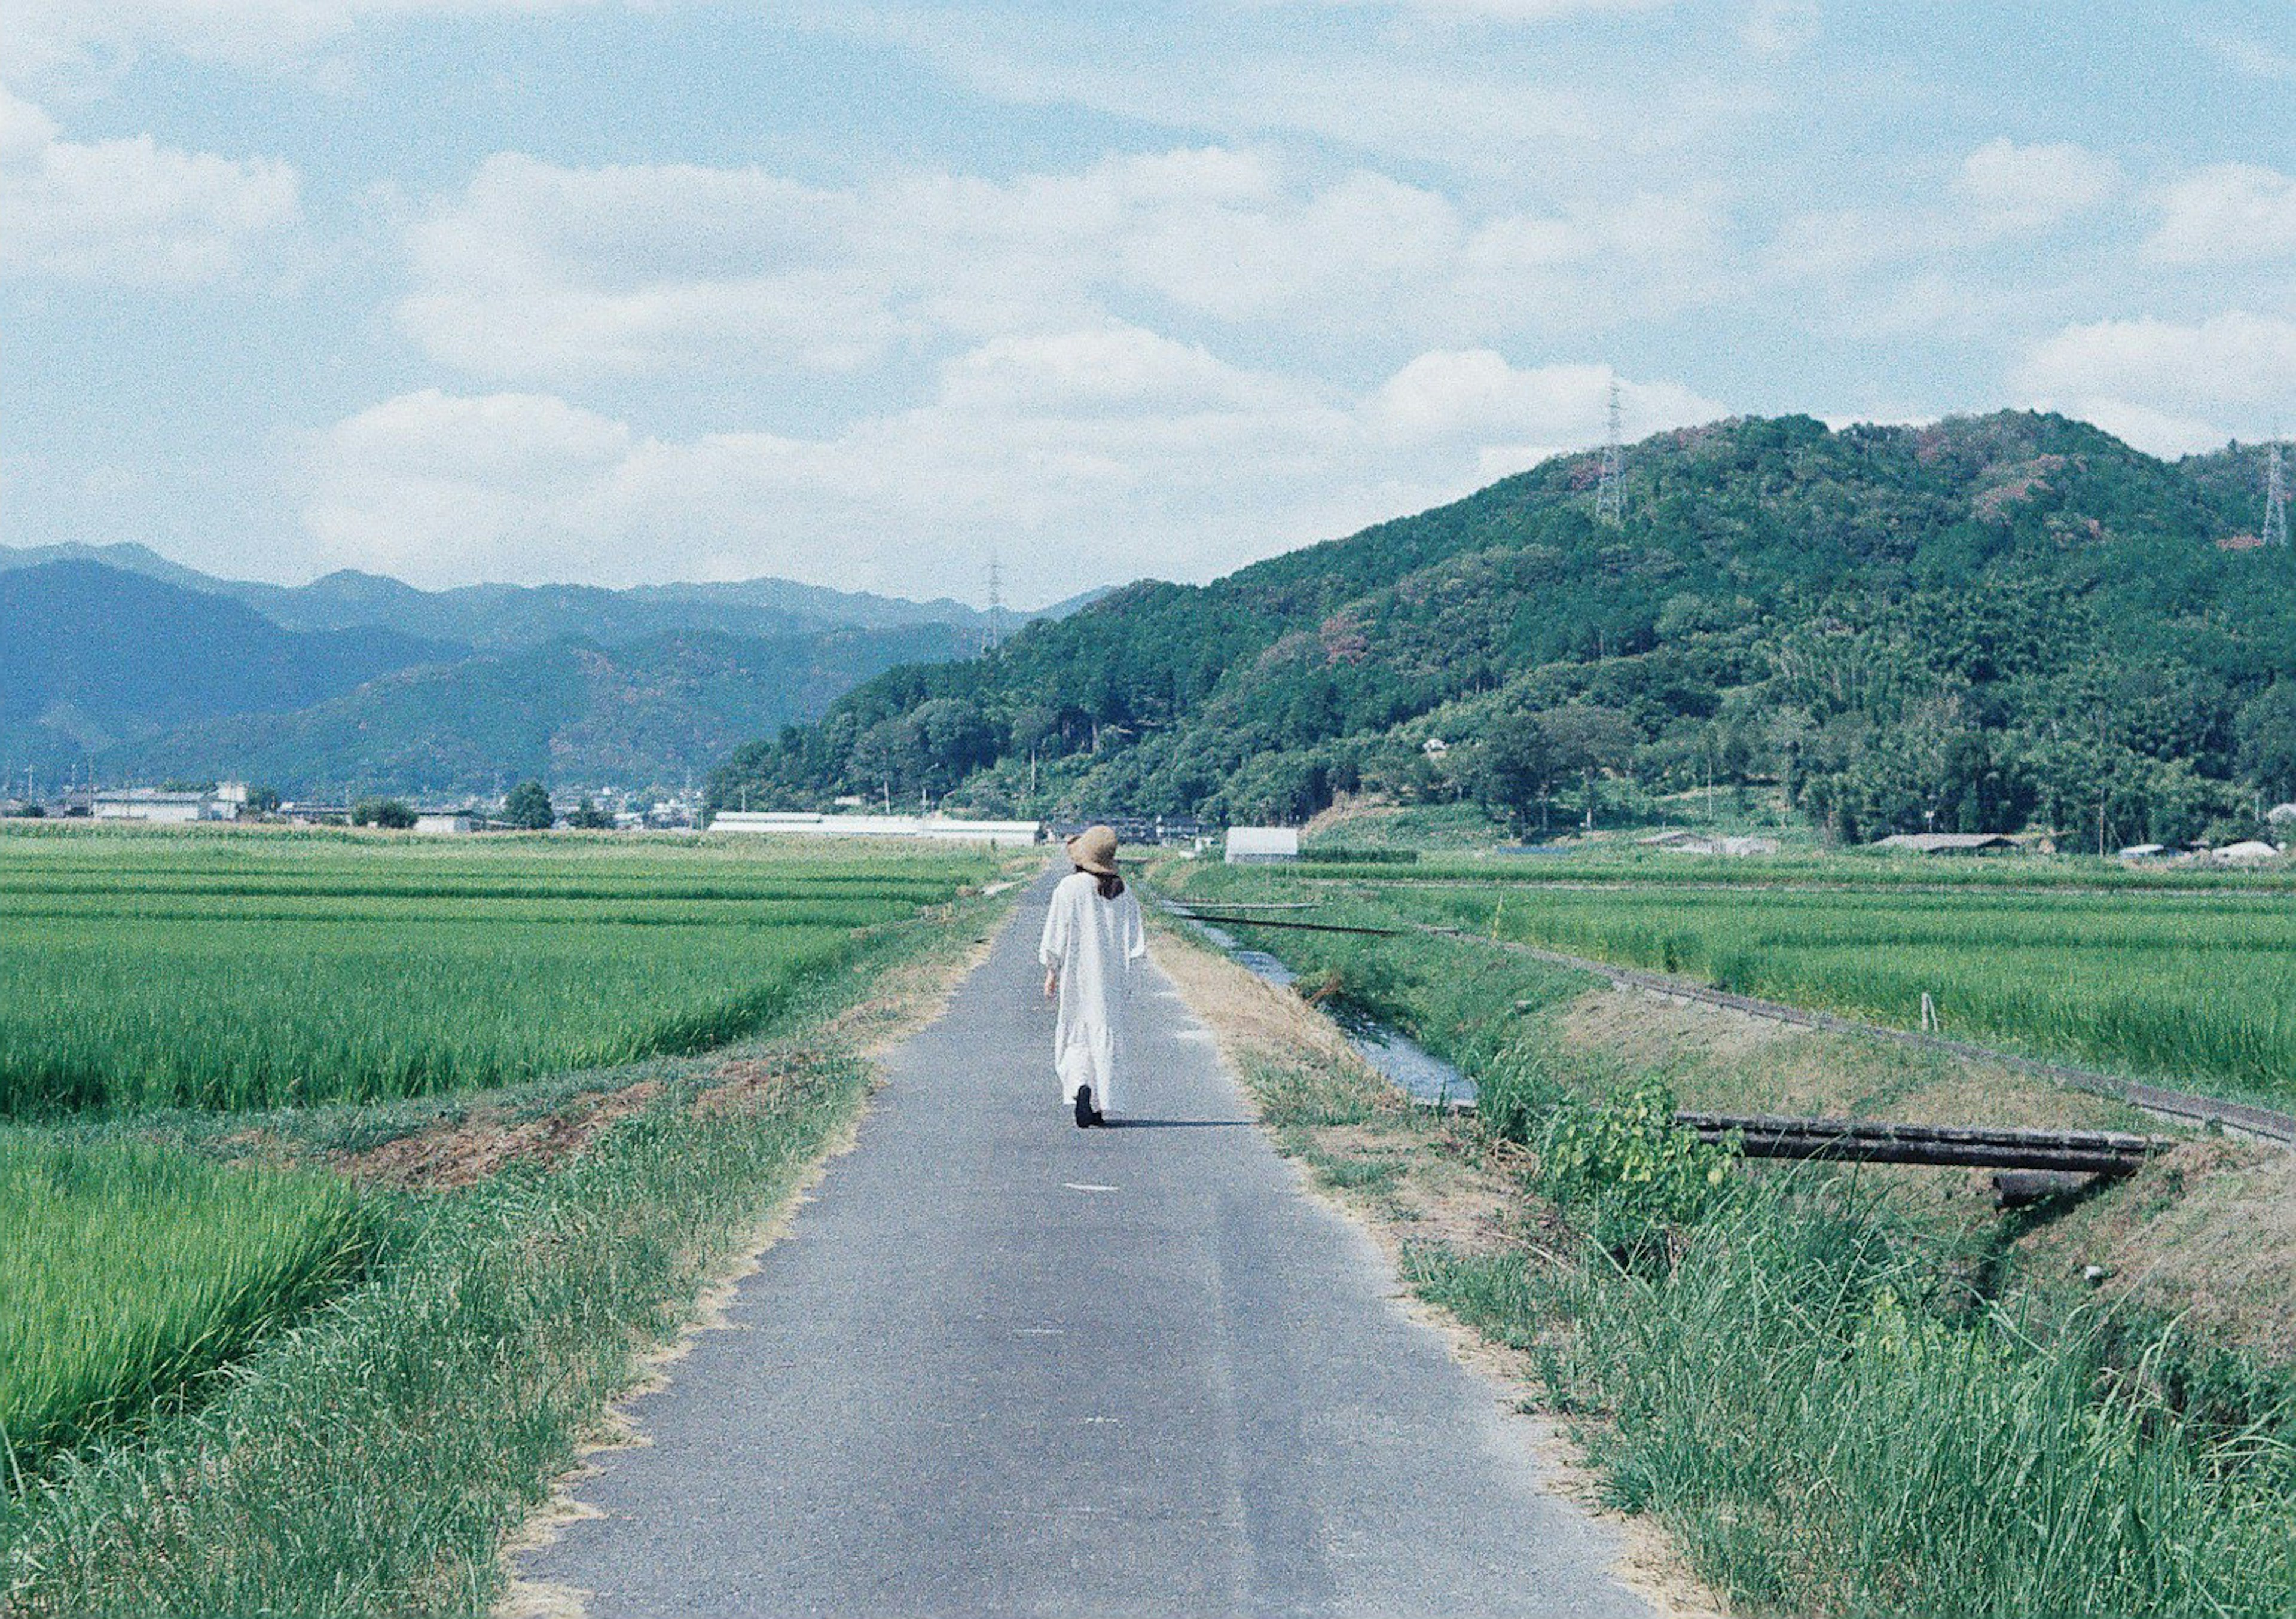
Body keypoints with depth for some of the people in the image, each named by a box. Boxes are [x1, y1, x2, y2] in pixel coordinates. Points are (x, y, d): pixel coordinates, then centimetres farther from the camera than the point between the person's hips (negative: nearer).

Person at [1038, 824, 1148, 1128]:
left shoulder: (1069, 888, -10)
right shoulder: (1122, 892, 1)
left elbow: (1057, 934, -8)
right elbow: (1135, 940, 2)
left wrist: (1052, 972, 1)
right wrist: (1128, 977, 9)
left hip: (1076, 975, -3)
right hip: (1112, 977, 3)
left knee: (1074, 1035, 8)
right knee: (1106, 1034, 9)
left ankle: (1080, 1084, -18)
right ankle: (1102, 1105, 9)